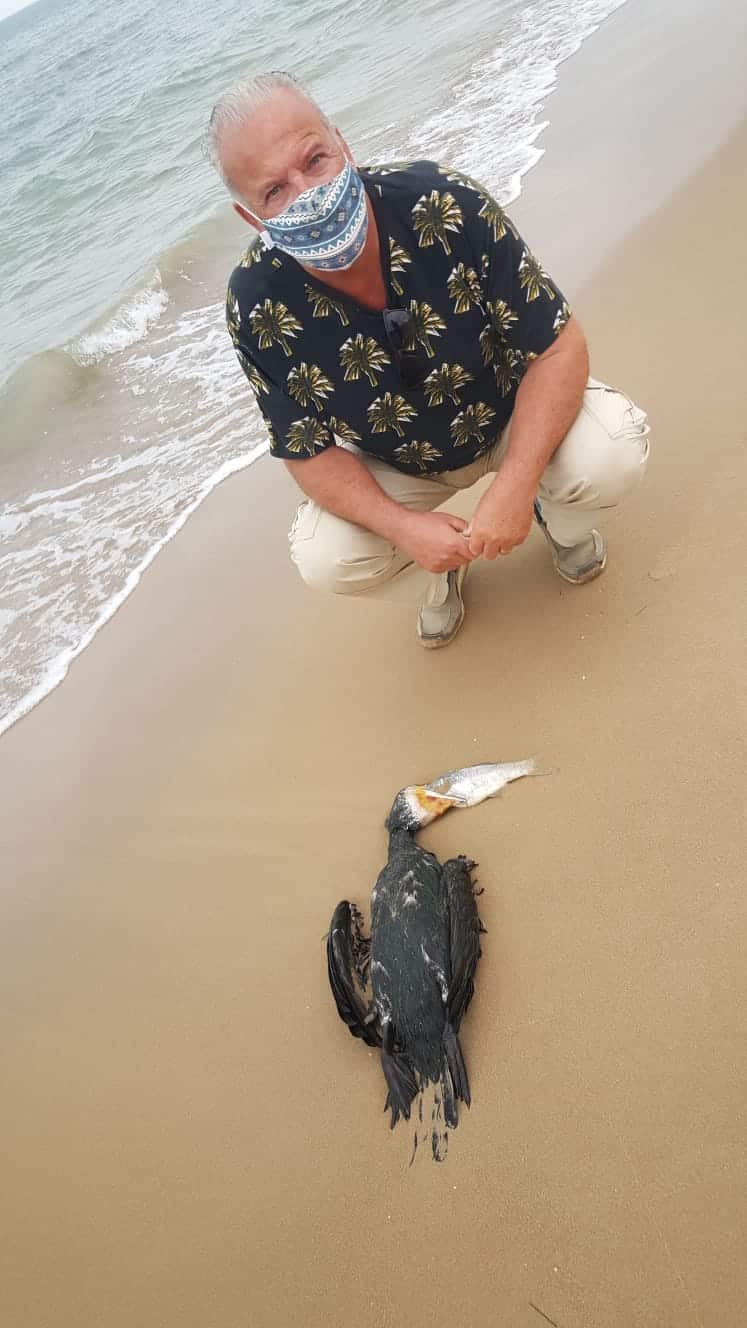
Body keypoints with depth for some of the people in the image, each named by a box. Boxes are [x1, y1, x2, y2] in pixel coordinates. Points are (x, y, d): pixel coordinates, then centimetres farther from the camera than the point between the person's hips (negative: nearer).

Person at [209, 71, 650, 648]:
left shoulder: (443, 202, -30)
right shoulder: (257, 304, -24)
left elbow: (558, 345, -25)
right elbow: (308, 450, -13)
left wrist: (512, 488, -35)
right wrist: (402, 527, -29)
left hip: (514, 411, -1)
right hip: (395, 465, 1)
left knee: (611, 454, -29)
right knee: (323, 560, -23)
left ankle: (560, 521, 11)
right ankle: (443, 570, 13)